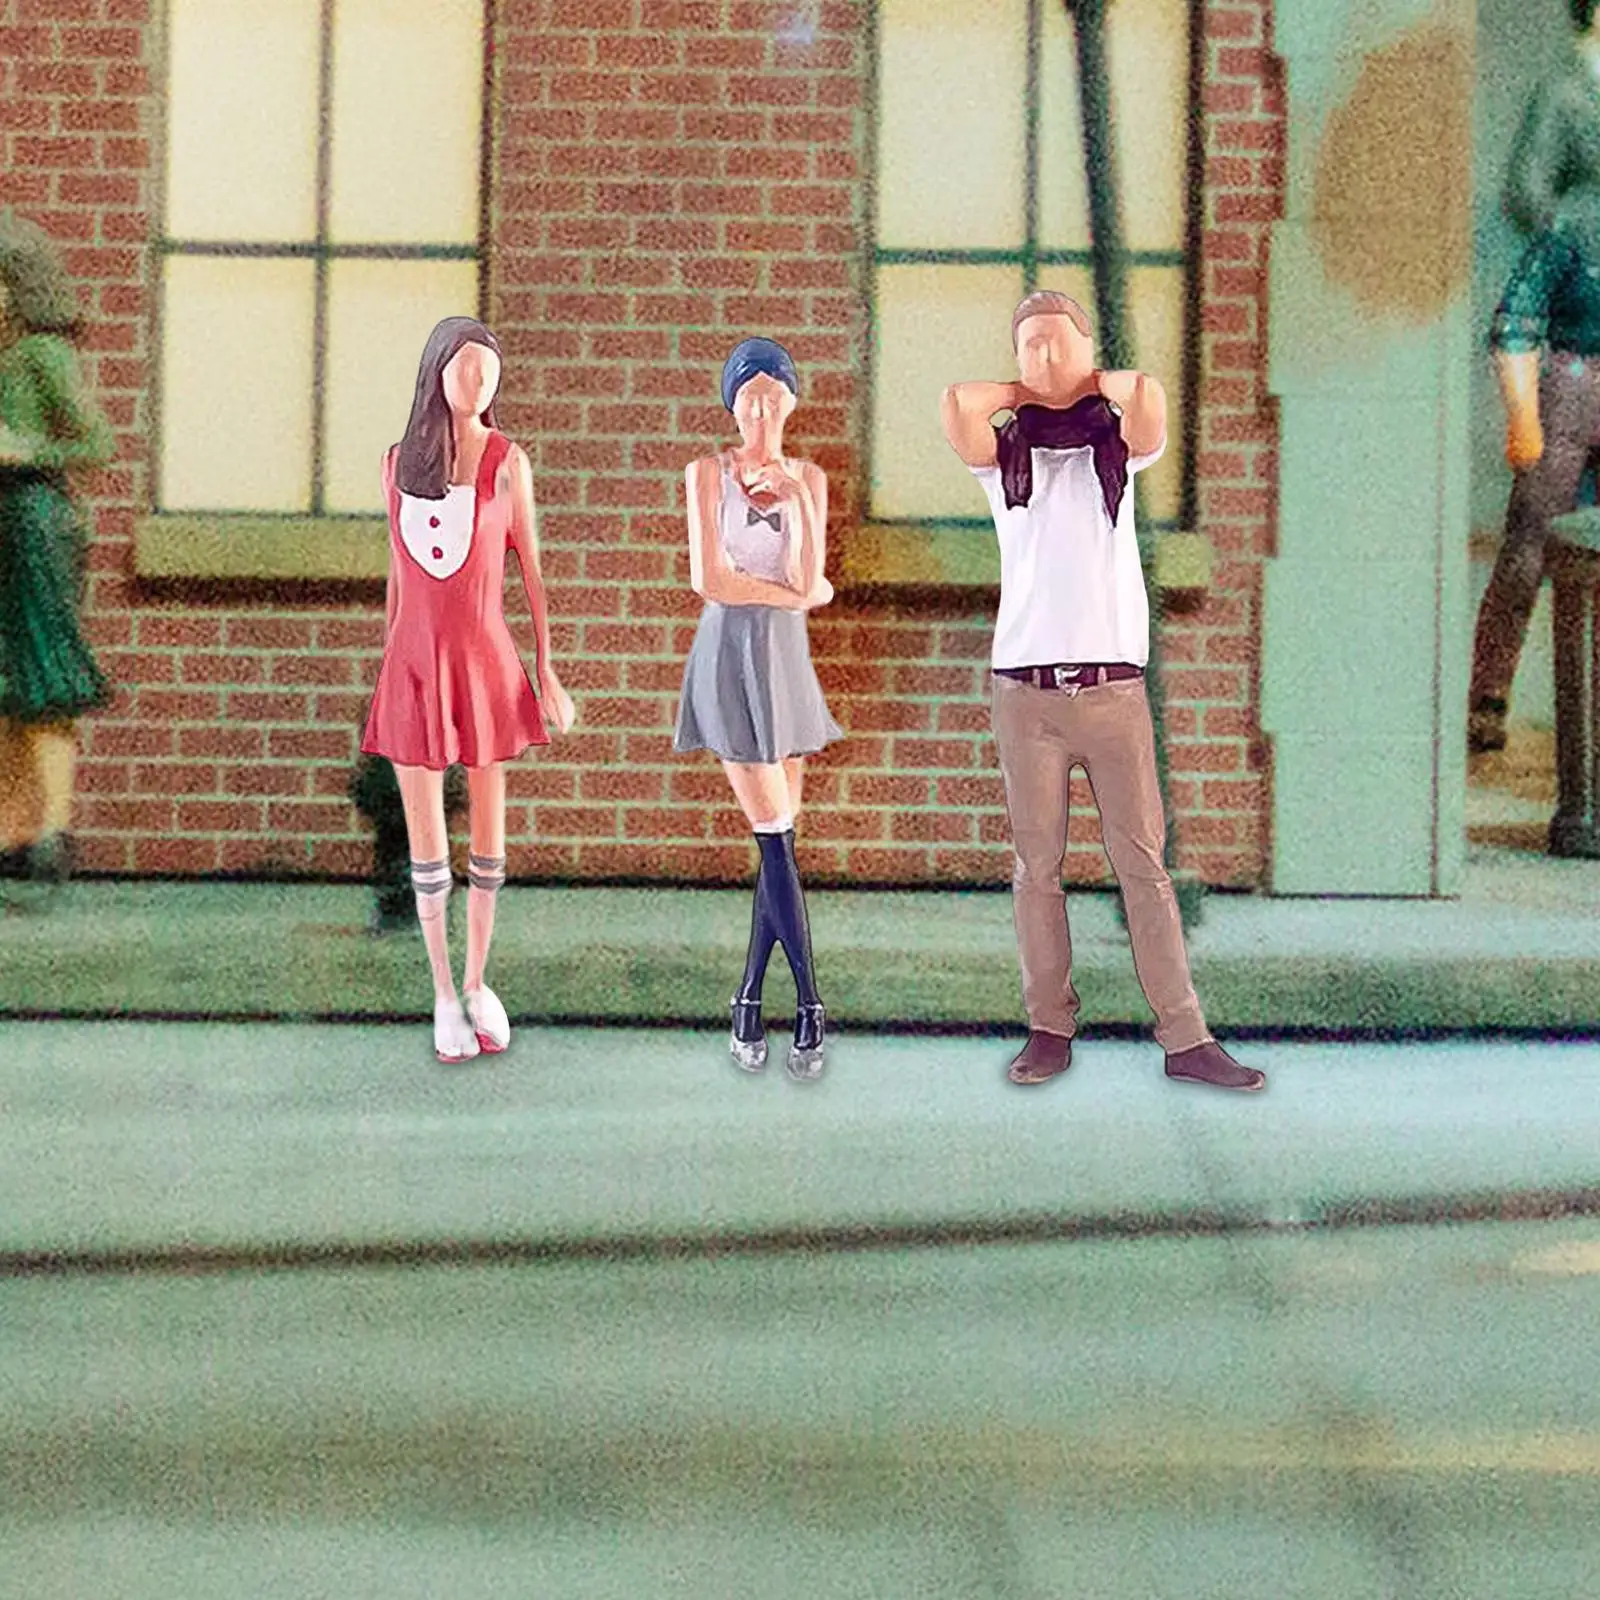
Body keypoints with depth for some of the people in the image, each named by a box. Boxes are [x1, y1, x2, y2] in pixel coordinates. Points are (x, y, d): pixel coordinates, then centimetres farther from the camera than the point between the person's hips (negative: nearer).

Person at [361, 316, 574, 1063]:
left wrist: (546, 668, -2)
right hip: (414, 660, 1)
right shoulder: (398, 461, 5)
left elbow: (530, 568, 1)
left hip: (484, 658, -1)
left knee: (488, 830, 7)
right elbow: (397, 569, 12)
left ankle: (478, 981, 22)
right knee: (426, 839, 4)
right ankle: (443, 993, 15)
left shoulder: (507, 460, -1)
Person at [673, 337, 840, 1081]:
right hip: (729, 653, -4)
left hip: (786, 657, 4)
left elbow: (808, 577, -3)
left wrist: (798, 500, -14)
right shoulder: (709, 472, -2)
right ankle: (809, 1006, -4)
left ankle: (749, 1001, 10)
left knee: (778, 834, 2)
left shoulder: (808, 478, 8)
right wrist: (796, 593, -5)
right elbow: (706, 578, -11)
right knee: (775, 833, -8)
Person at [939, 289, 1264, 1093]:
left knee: (1144, 866, -1)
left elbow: (1147, 393, -13)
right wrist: (1024, 393, 5)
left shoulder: (1115, 448, 10)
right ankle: (1050, 1030, 11)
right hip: (1026, 689, 0)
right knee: (1036, 868, 3)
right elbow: (957, 403, -11)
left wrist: (1089, 384, 5)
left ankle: (1185, 1039, -1)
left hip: (1114, 687, 0)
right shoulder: (1004, 455, 10)